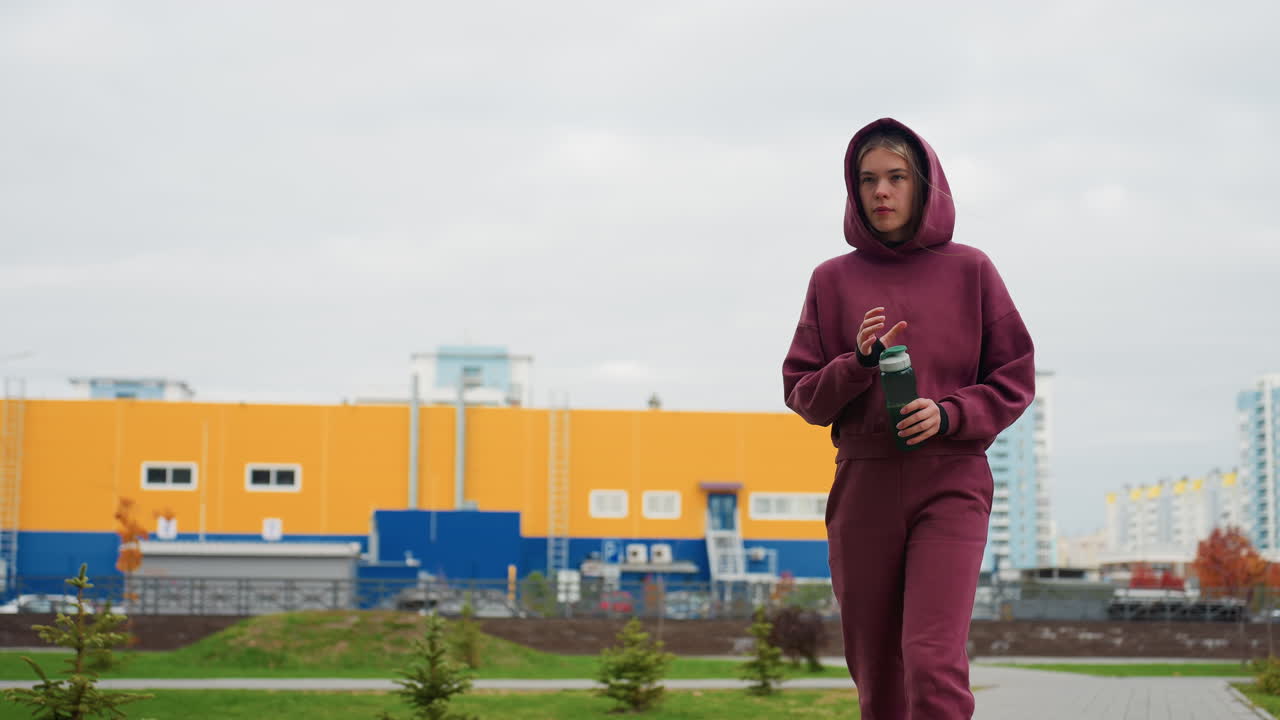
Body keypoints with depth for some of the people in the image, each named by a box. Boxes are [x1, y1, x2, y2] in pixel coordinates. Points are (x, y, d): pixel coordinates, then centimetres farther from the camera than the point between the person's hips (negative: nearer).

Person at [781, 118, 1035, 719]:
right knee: (875, 669, 5)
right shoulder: (833, 280, 8)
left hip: (950, 486, -2)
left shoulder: (969, 270, 5)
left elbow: (1016, 378, 6)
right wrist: (859, 364, -11)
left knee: (934, 661, -16)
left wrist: (950, 414, -11)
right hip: (864, 487, 2)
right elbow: (802, 394, 8)